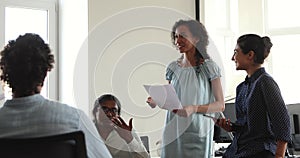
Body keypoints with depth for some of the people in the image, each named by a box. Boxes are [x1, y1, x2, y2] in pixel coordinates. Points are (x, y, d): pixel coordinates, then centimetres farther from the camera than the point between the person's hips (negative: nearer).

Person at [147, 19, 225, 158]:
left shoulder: (209, 67, -5)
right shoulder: (173, 68, 9)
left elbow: (220, 105, -7)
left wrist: (194, 108, -22)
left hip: (197, 134, -4)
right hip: (173, 133, 4)